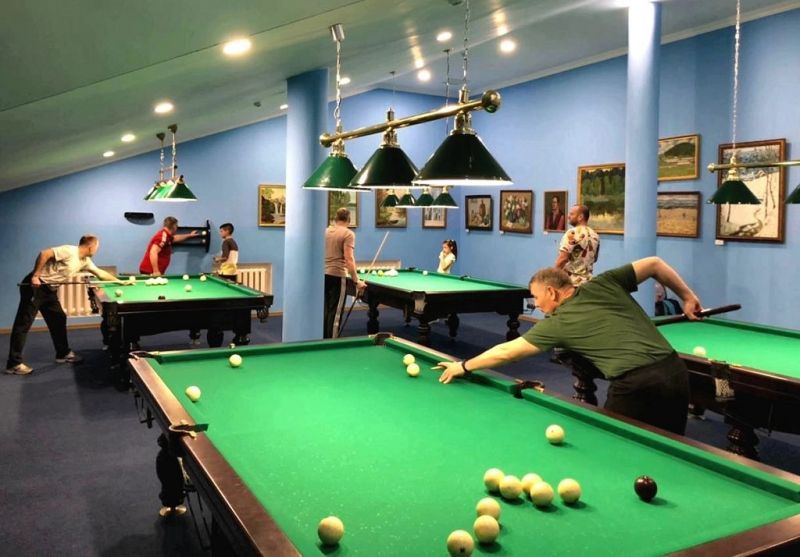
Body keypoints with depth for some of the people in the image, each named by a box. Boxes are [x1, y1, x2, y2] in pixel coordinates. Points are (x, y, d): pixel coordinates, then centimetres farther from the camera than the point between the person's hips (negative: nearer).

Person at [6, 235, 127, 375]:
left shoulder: (85, 261, 10)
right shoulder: (69, 251, -17)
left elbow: (101, 273, 21)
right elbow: (44, 253, -25)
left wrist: (120, 281, 23)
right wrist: (35, 276, -25)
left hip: (50, 290, 9)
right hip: (35, 286, -9)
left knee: (59, 319, 12)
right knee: (24, 323, -5)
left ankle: (63, 353, 24)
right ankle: (14, 364, -3)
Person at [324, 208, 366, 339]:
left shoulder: (325, 231, 11)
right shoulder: (348, 234, -8)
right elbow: (349, 259, -15)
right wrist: (356, 281, -13)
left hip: (322, 274, 7)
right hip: (337, 276, -6)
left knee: (325, 311, 14)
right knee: (335, 313, 0)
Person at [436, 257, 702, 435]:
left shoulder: (557, 323, 3)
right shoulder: (604, 283, 13)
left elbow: (505, 352, 8)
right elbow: (654, 264, 15)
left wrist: (463, 366, 19)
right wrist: (687, 296, 25)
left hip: (636, 385, -6)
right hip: (675, 372, 7)